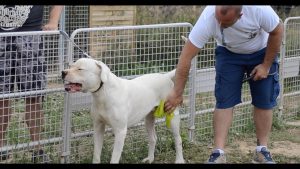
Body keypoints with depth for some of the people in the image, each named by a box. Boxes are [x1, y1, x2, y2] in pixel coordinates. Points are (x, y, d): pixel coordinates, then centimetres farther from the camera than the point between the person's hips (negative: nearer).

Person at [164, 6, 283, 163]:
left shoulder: (259, 9, -39)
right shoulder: (207, 19, -37)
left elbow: (277, 31, -18)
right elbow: (186, 57, -31)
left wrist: (266, 65, -14)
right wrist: (177, 93, -29)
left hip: (261, 52, 0)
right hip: (229, 54, 0)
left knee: (264, 101, -2)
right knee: (224, 101, -11)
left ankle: (262, 150, 9)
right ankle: (218, 153, -10)